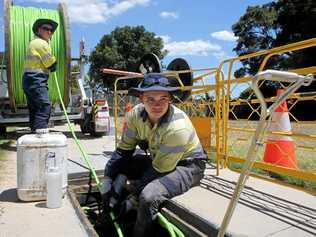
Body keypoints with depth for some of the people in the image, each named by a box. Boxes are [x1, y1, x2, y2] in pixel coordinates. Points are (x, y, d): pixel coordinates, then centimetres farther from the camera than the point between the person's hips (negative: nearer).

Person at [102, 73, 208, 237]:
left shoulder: (178, 127, -31)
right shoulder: (136, 114, -14)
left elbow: (159, 170, -25)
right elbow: (123, 150, -4)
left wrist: (134, 196, -18)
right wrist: (107, 179, -10)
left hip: (187, 165, -6)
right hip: (157, 158, 6)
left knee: (148, 197, -31)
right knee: (115, 164, -5)